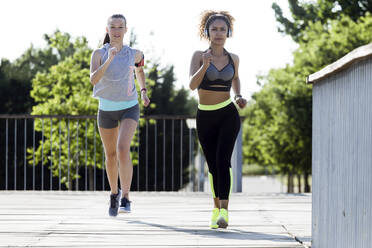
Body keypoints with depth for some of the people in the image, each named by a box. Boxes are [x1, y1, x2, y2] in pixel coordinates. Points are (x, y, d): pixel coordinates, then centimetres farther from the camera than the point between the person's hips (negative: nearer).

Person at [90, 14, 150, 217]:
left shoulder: (134, 54, -3)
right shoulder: (99, 54, -8)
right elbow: (93, 79, -24)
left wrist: (144, 92, 10)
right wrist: (109, 60, -35)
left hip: (129, 108, -1)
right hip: (106, 109, 1)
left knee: (123, 149, -23)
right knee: (111, 155, 14)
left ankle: (125, 197, -20)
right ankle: (114, 192, 38)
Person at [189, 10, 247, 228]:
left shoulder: (233, 59, 5)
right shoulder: (199, 56, -2)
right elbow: (192, 84, -16)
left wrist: (239, 97, 7)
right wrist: (205, 66, -33)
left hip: (228, 114, -1)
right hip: (205, 117, 1)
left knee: (223, 159, -18)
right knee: (213, 165, 8)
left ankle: (224, 212, -27)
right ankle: (216, 209, 27)